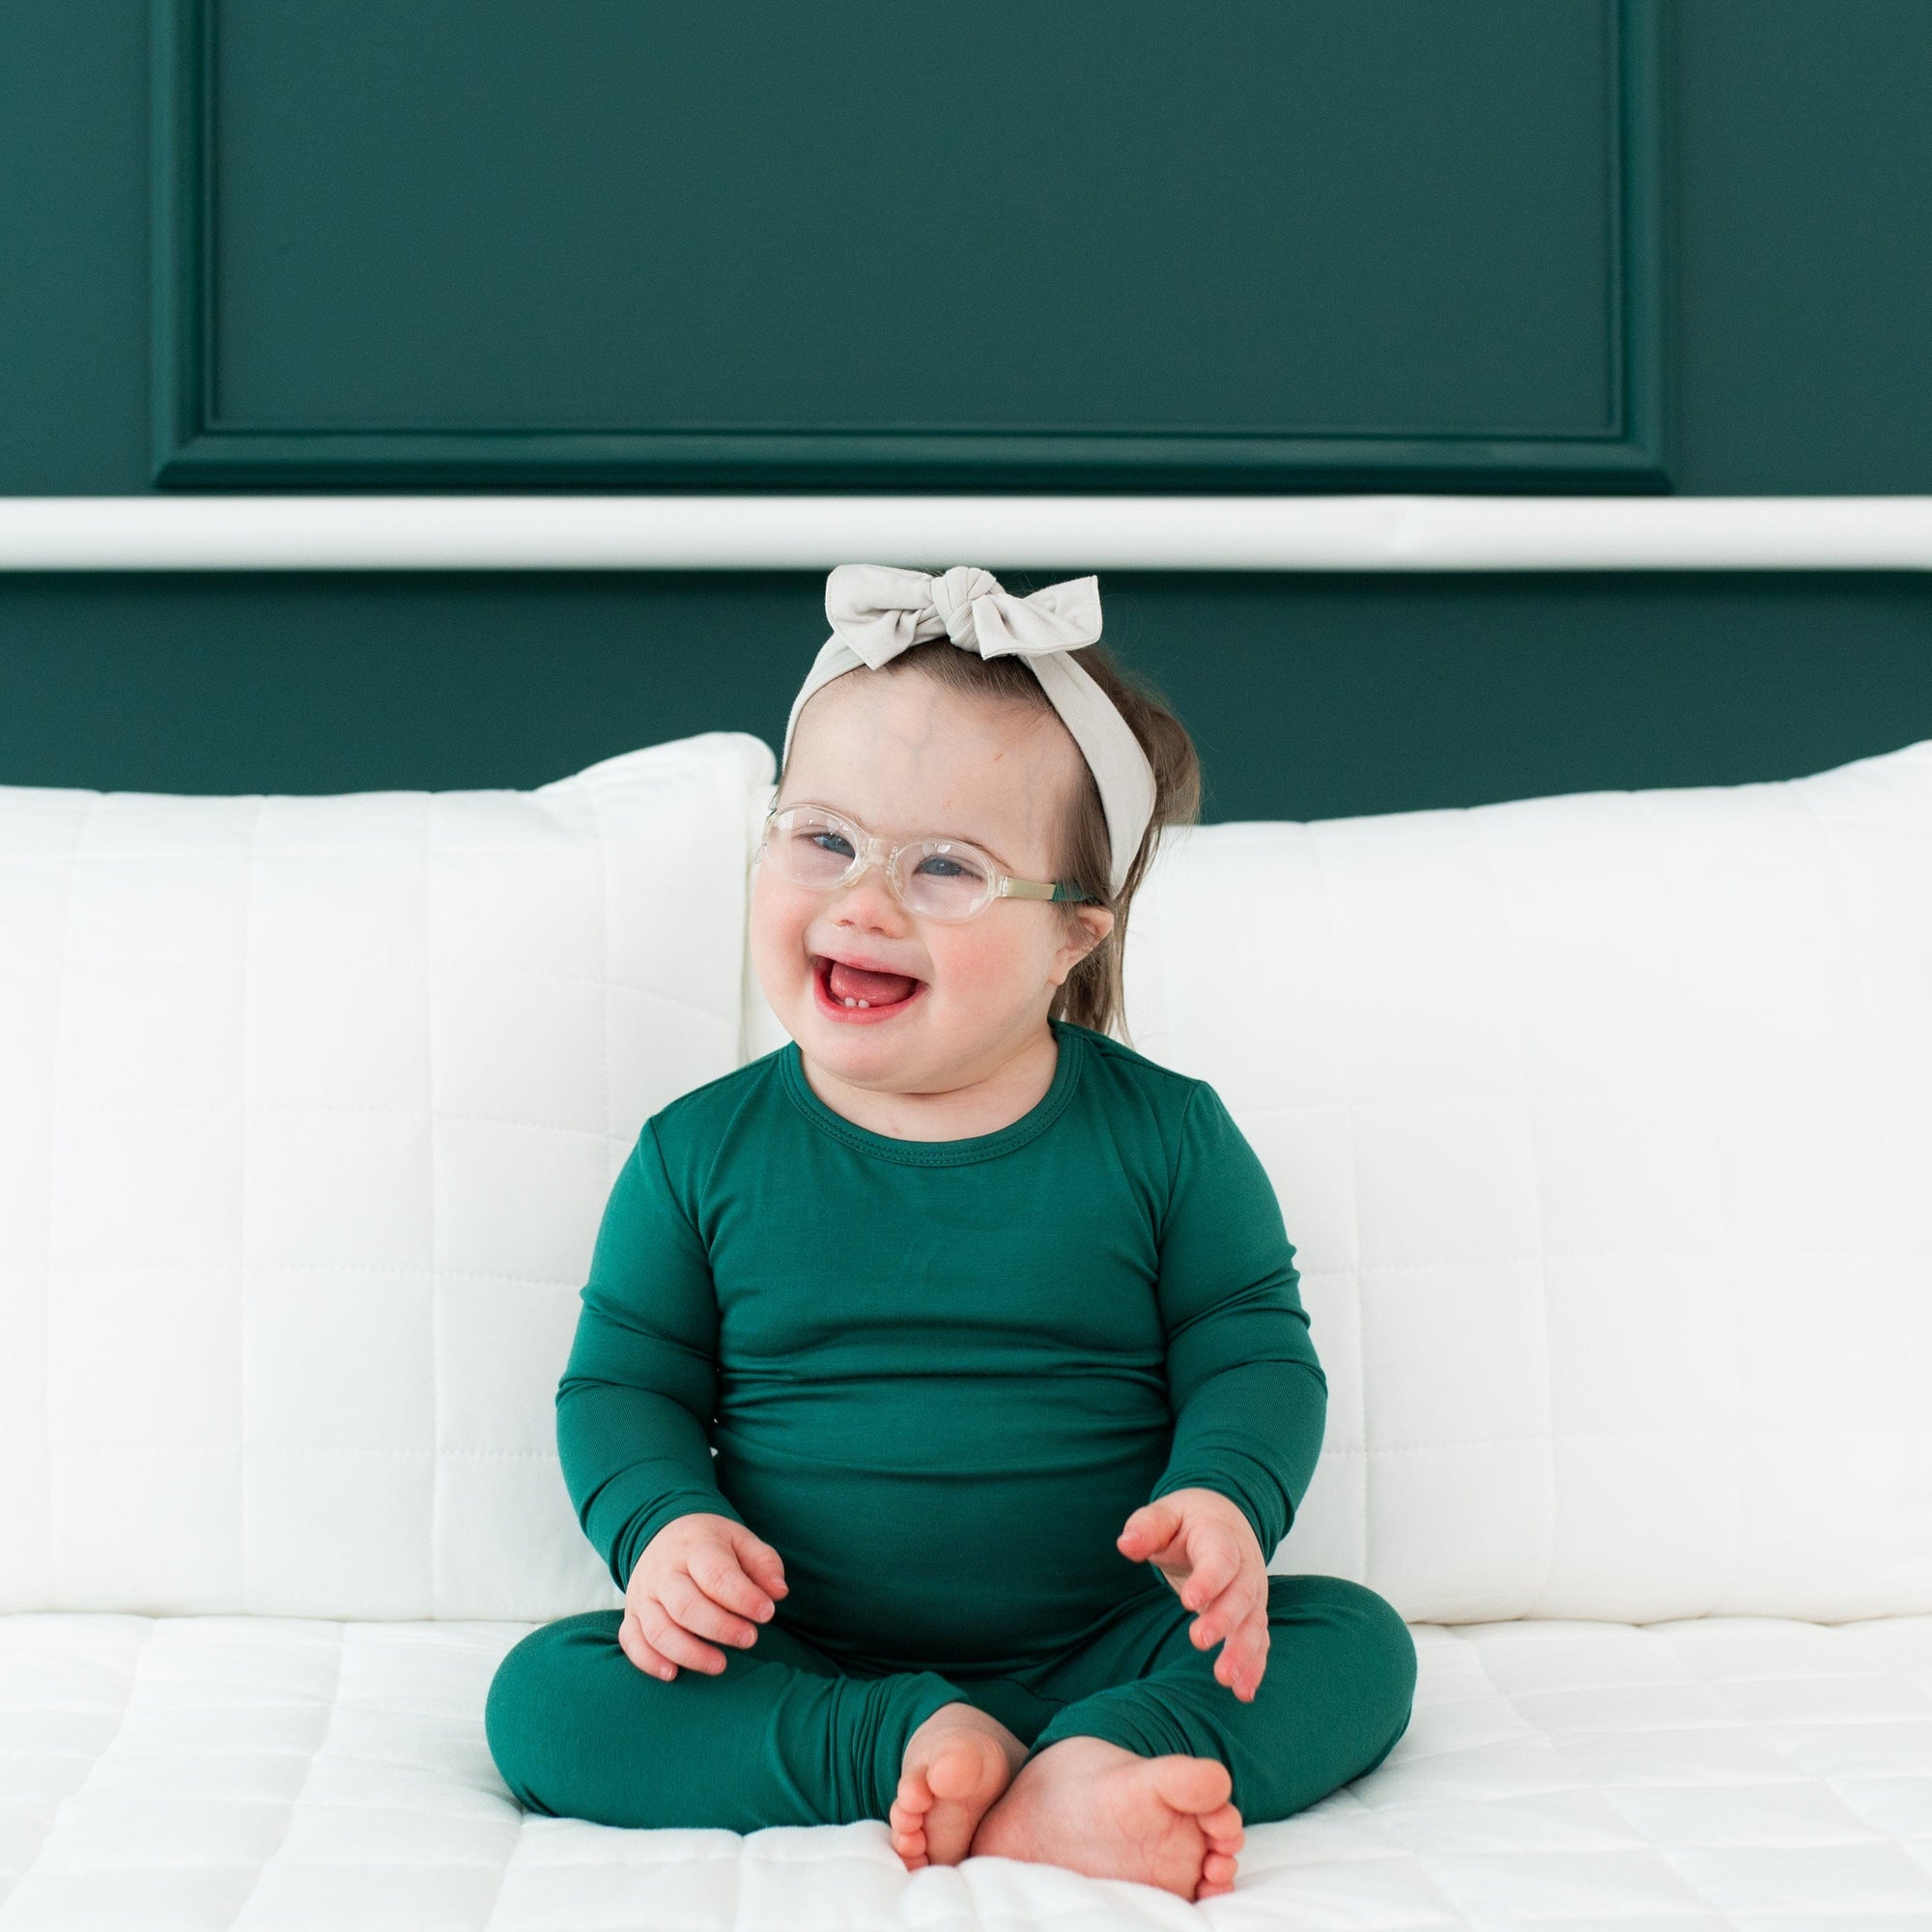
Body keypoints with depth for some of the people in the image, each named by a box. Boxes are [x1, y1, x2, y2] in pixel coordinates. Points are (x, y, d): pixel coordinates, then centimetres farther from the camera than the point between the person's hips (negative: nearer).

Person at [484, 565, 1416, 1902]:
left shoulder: (1161, 1136, -1)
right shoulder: (702, 1152, 1)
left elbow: (1250, 1350, 2)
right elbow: (625, 1379, 6)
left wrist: (1226, 1499, -20)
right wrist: (664, 1525, -16)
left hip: (1098, 1650, 0)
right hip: (796, 1663, 0)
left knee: (1355, 1640, -21)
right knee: (543, 1695, -21)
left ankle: (1073, 1782, -39)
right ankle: (899, 1749, -30)